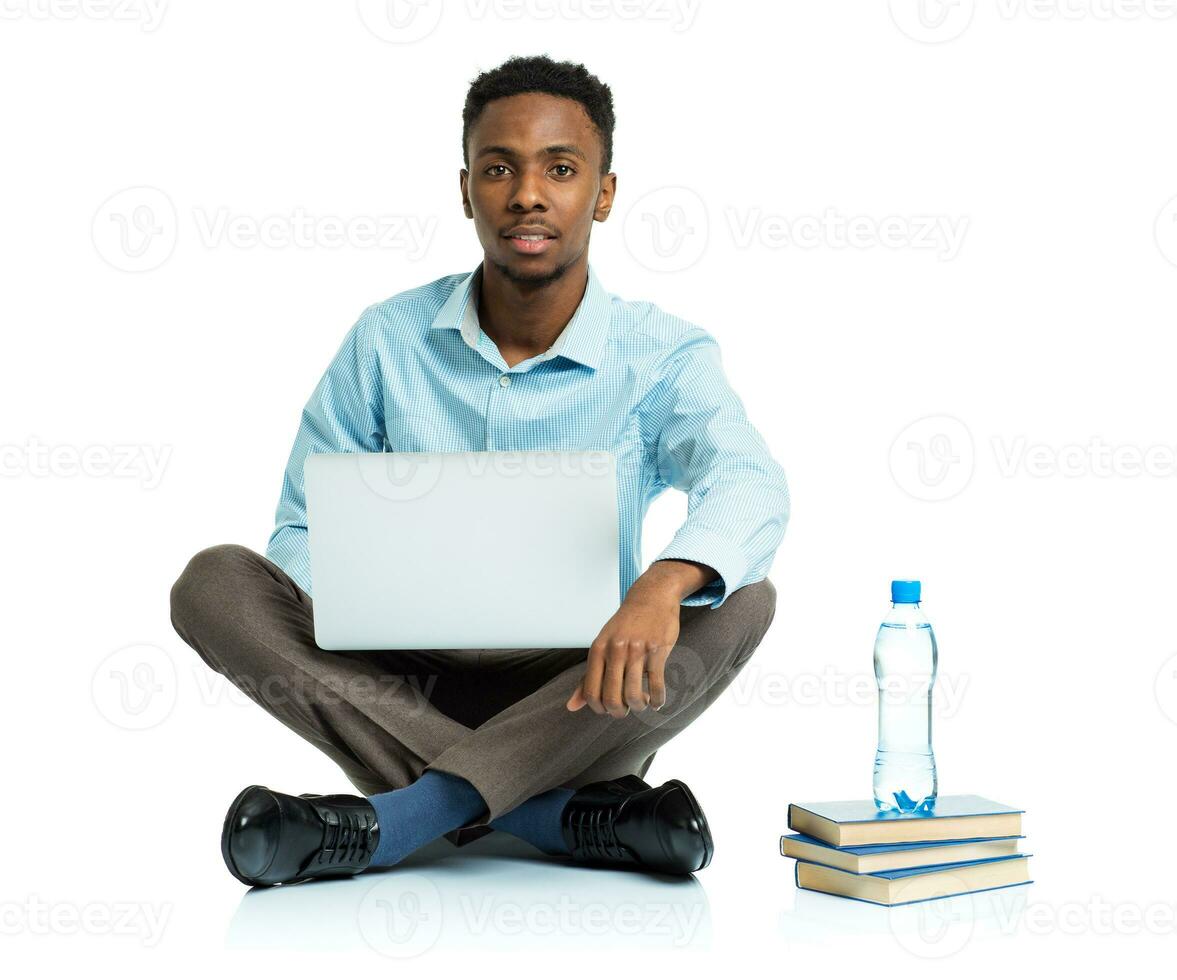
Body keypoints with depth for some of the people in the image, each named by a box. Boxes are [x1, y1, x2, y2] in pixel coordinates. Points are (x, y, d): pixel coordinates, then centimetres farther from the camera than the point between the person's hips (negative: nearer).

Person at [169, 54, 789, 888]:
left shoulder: (661, 356, -5)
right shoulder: (388, 341, 2)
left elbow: (749, 484, -24)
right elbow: (307, 528, 4)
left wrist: (664, 585, -48)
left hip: (576, 708, -1)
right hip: (407, 691, 2)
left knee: (741, 602, -28)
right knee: (215, 584, -20)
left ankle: (390, 820, -32)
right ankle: (569, 817, -29)